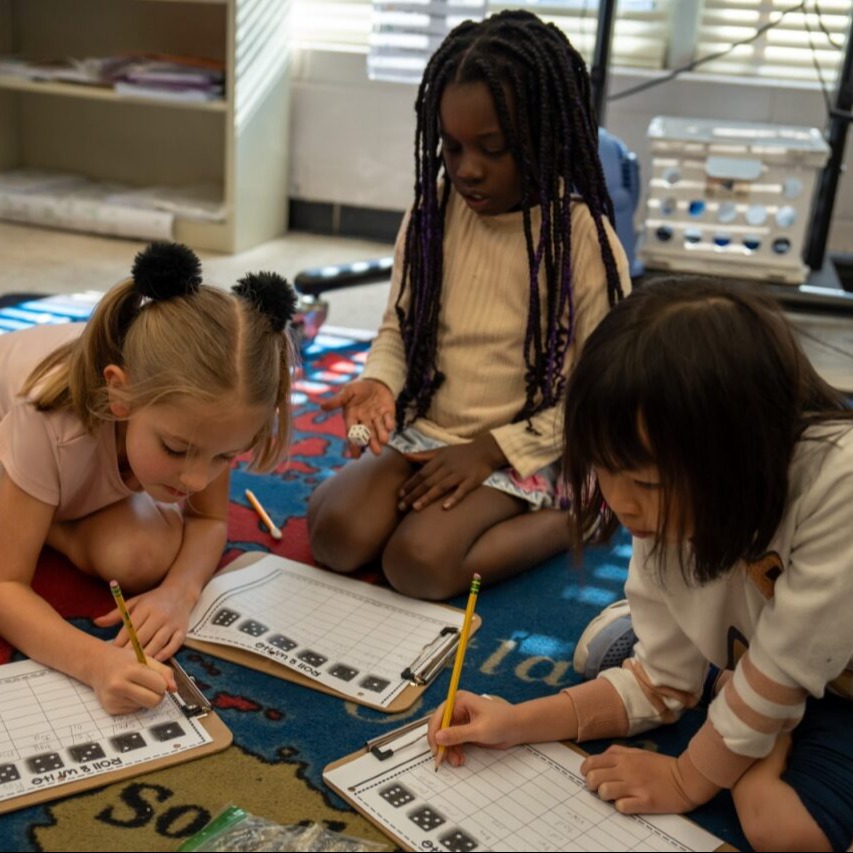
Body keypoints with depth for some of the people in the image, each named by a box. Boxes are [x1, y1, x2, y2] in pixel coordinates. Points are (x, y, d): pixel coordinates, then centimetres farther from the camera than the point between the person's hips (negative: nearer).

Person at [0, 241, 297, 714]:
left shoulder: (198, 406, -33)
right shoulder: (49, 419, -43)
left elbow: (210, 518, -18)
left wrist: (179, 591, -39)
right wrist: (95, 661, -56)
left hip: (90, 472, 2)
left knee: (142, 558, -25)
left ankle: (50, 525, 2)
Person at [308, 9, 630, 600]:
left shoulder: (585, 238, -13)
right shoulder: (432, 212, -2)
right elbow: (398, 328, 9)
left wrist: (492, 451, -15)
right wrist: (379, 383, -13)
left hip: (519, 452, -3)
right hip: (420, 431, 4)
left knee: (418, 563, -25)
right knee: (336, 536, -20)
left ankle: (565, 519, -3)